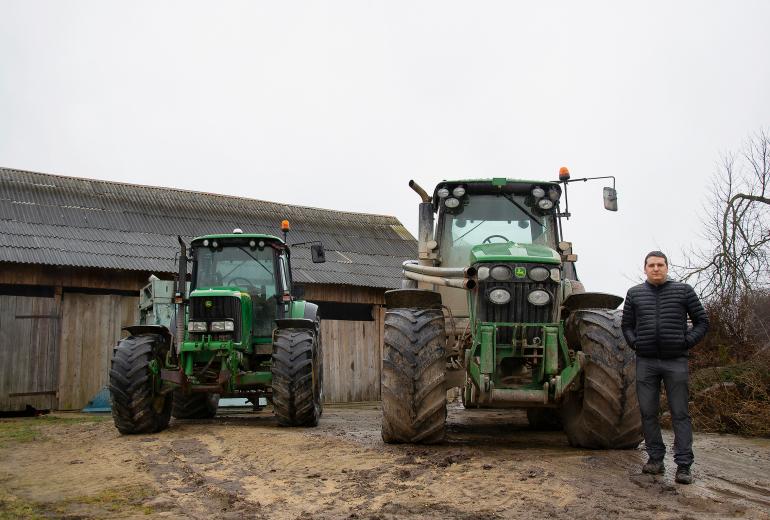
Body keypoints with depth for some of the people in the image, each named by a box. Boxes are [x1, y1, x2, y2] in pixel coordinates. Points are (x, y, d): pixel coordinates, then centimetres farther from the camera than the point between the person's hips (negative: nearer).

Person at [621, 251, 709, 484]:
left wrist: (687, 342, -5)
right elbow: (626, 325, 16)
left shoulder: (683, 290, 4)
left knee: (680, 413, -1)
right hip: (646, 361, 2)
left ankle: (684, 465, 3)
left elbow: (702, 321, 7)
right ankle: (655, 458, 16)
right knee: (648, 412, 5)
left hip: (675, 361, -2)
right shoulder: (635, 294, 9)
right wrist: (635, 343, 0)